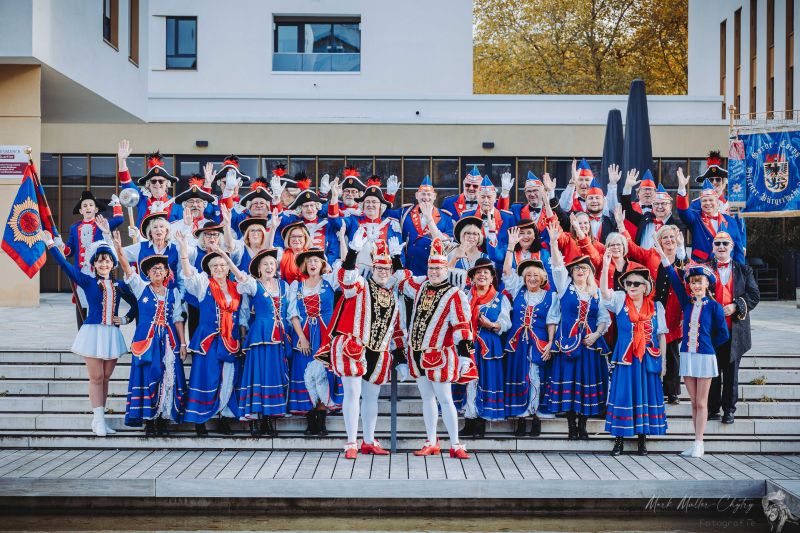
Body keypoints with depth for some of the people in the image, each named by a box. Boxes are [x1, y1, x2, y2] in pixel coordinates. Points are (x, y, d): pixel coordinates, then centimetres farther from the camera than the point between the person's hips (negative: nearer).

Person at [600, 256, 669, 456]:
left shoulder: (656, 306, 5)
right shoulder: (620, 300, 0)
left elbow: (661, 335, 8)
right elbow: (604, 291, -19)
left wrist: (663, 361, 5)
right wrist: (606, 266, -32)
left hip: (649, 360, 2)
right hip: (624, 359, -1)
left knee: (646, 395, 5)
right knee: (622, 395, 0)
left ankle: (643, 436, 15)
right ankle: (619, 439, 7)